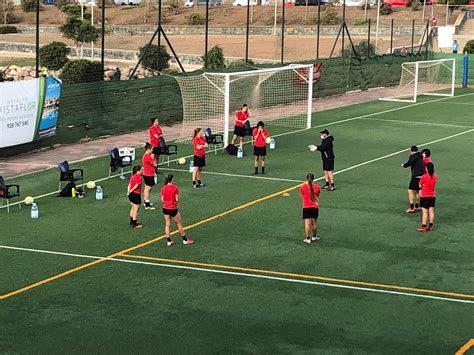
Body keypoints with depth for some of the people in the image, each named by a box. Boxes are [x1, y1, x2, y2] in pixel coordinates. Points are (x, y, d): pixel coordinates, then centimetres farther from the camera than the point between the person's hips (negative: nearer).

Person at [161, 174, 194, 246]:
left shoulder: (163, 189, -4)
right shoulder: (175, 188, -15)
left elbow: (162, 200, 0)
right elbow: (177, 199, -13)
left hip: (165, 208, 4)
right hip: (173, 209, -4)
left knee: (167, 224, 13)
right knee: (179, 224, 9)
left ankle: (169, 241, 17)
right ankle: (185, 240, 20)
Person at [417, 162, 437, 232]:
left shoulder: (424, 177, -15)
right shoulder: (435, 177, 0)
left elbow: (420, 186, -4)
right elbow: (434, 186, 10)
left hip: (425, 196, -5)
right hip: (432, 196, 5)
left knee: (424, 211, -2)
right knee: (431, 211, 8)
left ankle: (423, 227, 1)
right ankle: (430, 226, 12)